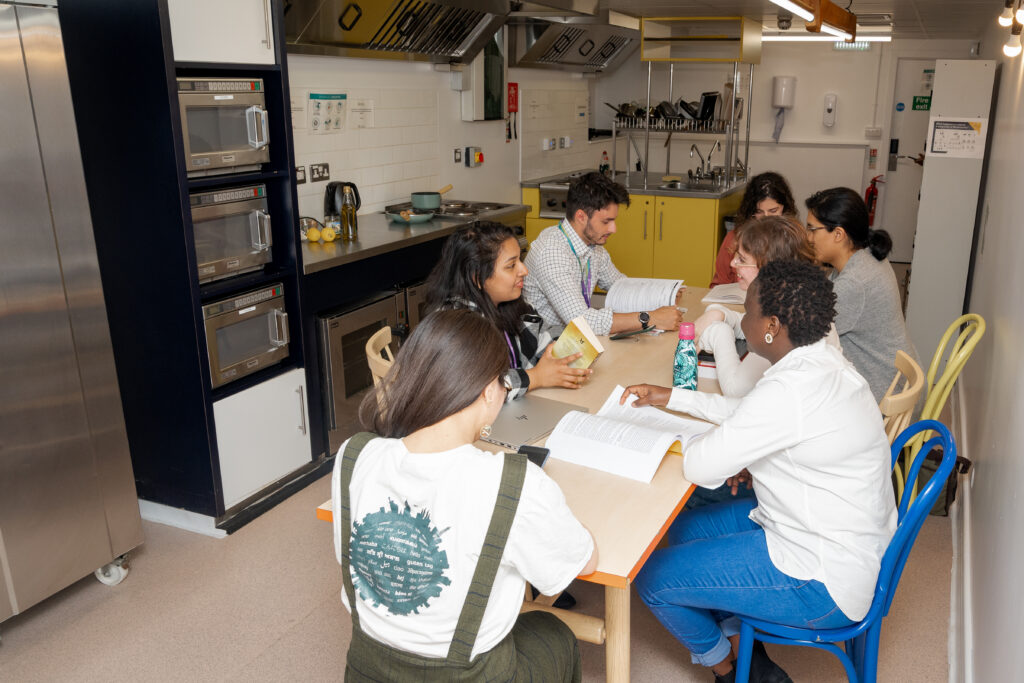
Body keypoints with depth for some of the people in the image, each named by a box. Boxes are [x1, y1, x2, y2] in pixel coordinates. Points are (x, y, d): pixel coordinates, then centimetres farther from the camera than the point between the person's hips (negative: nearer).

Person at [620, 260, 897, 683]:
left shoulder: (789, 392, -32)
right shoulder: (823, 361, -1)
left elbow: (701, 468, -26)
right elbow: (750, 413, 15)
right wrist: (671, 397, 15)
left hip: (824, 584, -10)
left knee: (652, 577, -4)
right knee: (686, 529, 19)